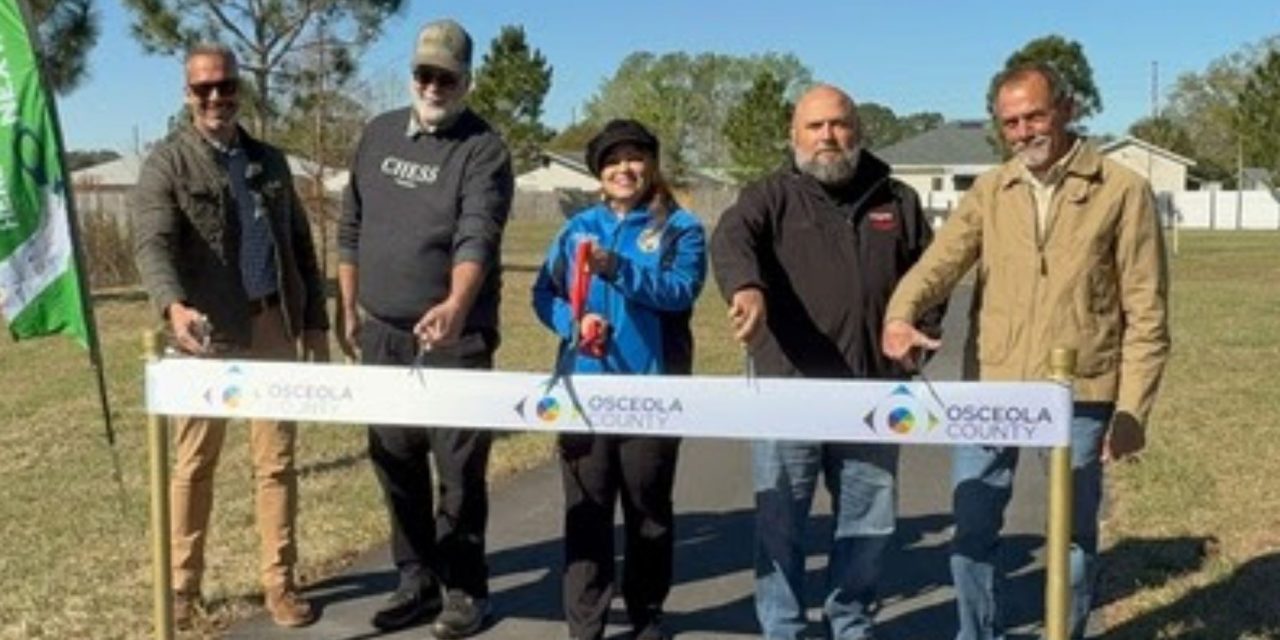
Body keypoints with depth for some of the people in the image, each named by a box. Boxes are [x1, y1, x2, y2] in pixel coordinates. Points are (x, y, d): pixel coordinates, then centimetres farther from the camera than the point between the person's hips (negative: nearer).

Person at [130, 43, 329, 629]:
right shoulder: (167, 163, -2)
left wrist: (316, 322, 9)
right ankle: (182, 584, 22)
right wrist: (174, 305, -36)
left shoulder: (270, 162, 13)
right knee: (195, 464, 8)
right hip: (209, 334, -3)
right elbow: (152, 244, -17)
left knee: (276, 461, 7)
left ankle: (279, 582, 18)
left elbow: (300, 246, 15)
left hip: (275, 330, 4)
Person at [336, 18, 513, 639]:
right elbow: (352, 228, 15)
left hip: (454, 337, -5)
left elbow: (477, 236, -25)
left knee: (459, 469, 0)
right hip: (382, 334, 6)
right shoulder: (378, 134, 9)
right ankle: (416, 580, 27)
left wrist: (457, 305, -42)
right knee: (395, 465, 12)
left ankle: (463, 589, 16)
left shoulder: (483, 150, -9)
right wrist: (349, 310, 12)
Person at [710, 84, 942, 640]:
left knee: (868, 520, 14)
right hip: (788, 389, -3)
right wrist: (746, 287, -41)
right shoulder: (772, 196, 2)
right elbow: (731, 237, -19)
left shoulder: (897, 201, 13)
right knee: (781, 521, 3)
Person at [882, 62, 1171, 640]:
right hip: (990, 387, 3)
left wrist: (1132, 411, -6)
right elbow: (941, 259, -6)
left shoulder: (1122, 191, -2)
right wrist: (901, 313, -28)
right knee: (972, 528, 8)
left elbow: (1146, 313, -2)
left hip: (1080, 394, -2)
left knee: (1073, 535, 11)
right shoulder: (988, 192, 8)